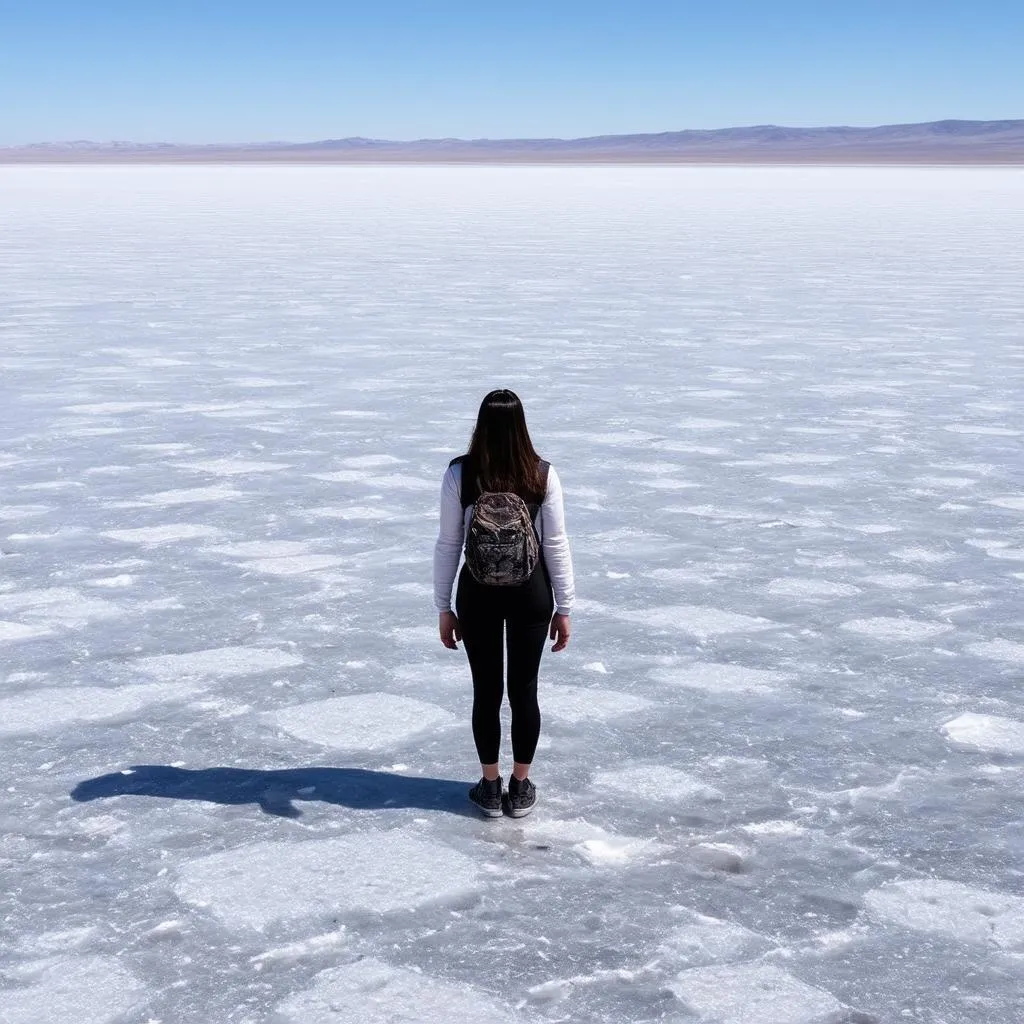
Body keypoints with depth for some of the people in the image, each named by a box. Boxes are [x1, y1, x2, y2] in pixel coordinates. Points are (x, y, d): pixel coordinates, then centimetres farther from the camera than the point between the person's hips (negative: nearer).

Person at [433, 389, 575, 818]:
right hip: (530, 592, 0)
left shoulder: (460, 473, -10)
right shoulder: (542, 475, -9)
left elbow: (448, 544, -6)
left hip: (478, 592, 0)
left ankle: (490, 787, 22)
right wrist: (563, 607, 4)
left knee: (486, 691, 11)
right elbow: (556, 545, -6)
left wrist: (444, 607, 3)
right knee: (524, 689, 12)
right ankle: (521, 787, 23)